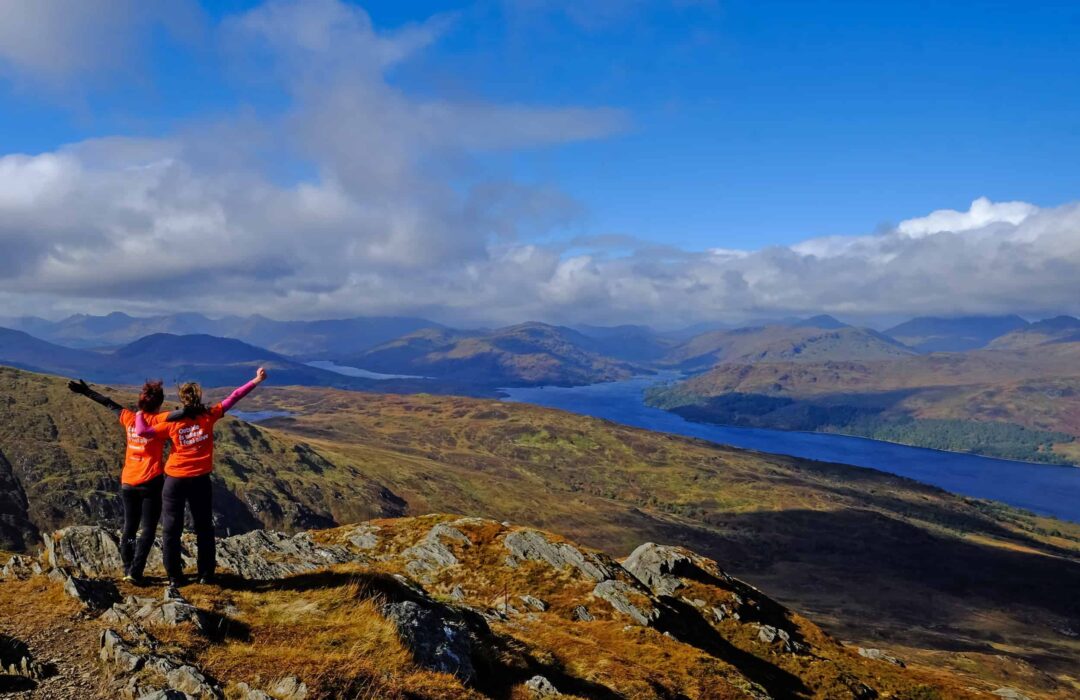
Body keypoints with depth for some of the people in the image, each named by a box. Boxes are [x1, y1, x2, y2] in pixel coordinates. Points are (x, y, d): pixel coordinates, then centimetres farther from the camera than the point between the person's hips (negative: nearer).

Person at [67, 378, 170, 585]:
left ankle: (128, 569, 17)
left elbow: (108, 403, 17)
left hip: (128, 482, 5)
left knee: (129, 526, 16)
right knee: (148, 529, 0)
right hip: (151, 482, -5)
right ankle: (135, 572, -8)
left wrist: (86, 391, 28)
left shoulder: (129, 418, 3)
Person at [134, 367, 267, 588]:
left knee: (171, 530, 8)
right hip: (200, 480, 1)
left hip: (175, 480, -1)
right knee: (204, 529, 14)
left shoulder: (170, 421, -3)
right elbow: (232, 399, -1)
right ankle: (206, 574, 17)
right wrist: (256, 381, 2)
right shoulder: (209, 415, -2)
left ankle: (175, 577, 8)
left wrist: (139, 415, 13)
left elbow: (142, 432, -7)